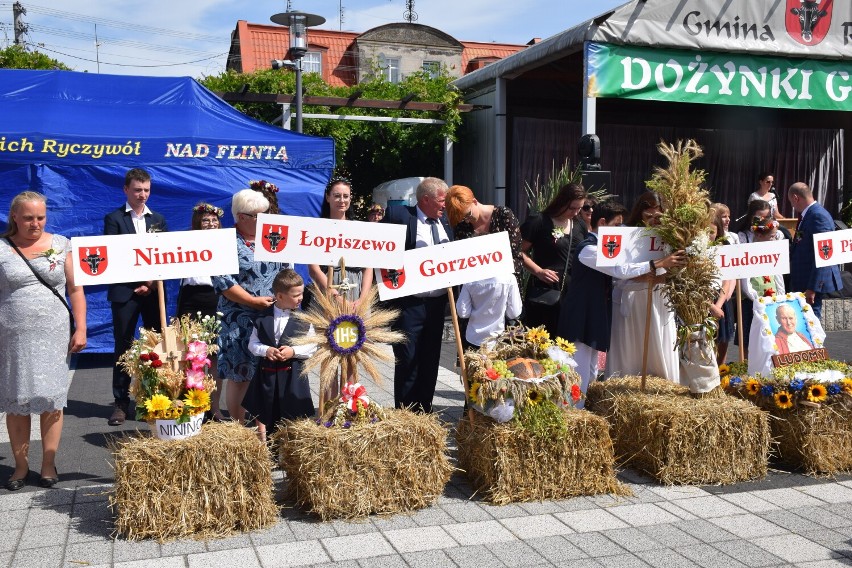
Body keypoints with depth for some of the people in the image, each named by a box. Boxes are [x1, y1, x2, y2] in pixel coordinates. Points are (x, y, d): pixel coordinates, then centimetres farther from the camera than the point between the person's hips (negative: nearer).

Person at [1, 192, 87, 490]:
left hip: (53, 336, 0)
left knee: (51, 400, 3)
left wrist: (80, 329, 0)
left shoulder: (60, 244, 5)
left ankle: (49, 464, 14)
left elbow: (75, 289, 6)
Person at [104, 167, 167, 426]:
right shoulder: (114, 219, 3)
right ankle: (121, 402, 8)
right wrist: (141, 279, -11)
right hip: (125, 291, -3)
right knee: (123, 347, 1)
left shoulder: (158, 219, 14)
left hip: (153, 291, 3)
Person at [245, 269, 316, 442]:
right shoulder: (263, 318, -2)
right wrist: (266, 350, -15)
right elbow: (253, 343, 3)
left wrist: (293, 351, -17)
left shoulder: (303, 319, -5)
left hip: (292, 375, -1)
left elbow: (312, 347, -3)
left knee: (293, 417, 7)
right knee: (262, 416, 14)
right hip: (266, 373, 2)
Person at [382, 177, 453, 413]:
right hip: (409, 304, -6)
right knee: (407, 363, 0)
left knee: (430, 363, 13)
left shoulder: (445, 222, 11)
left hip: (437, 303, 6)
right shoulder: (398, 215, -7)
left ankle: (424, 414, 25)